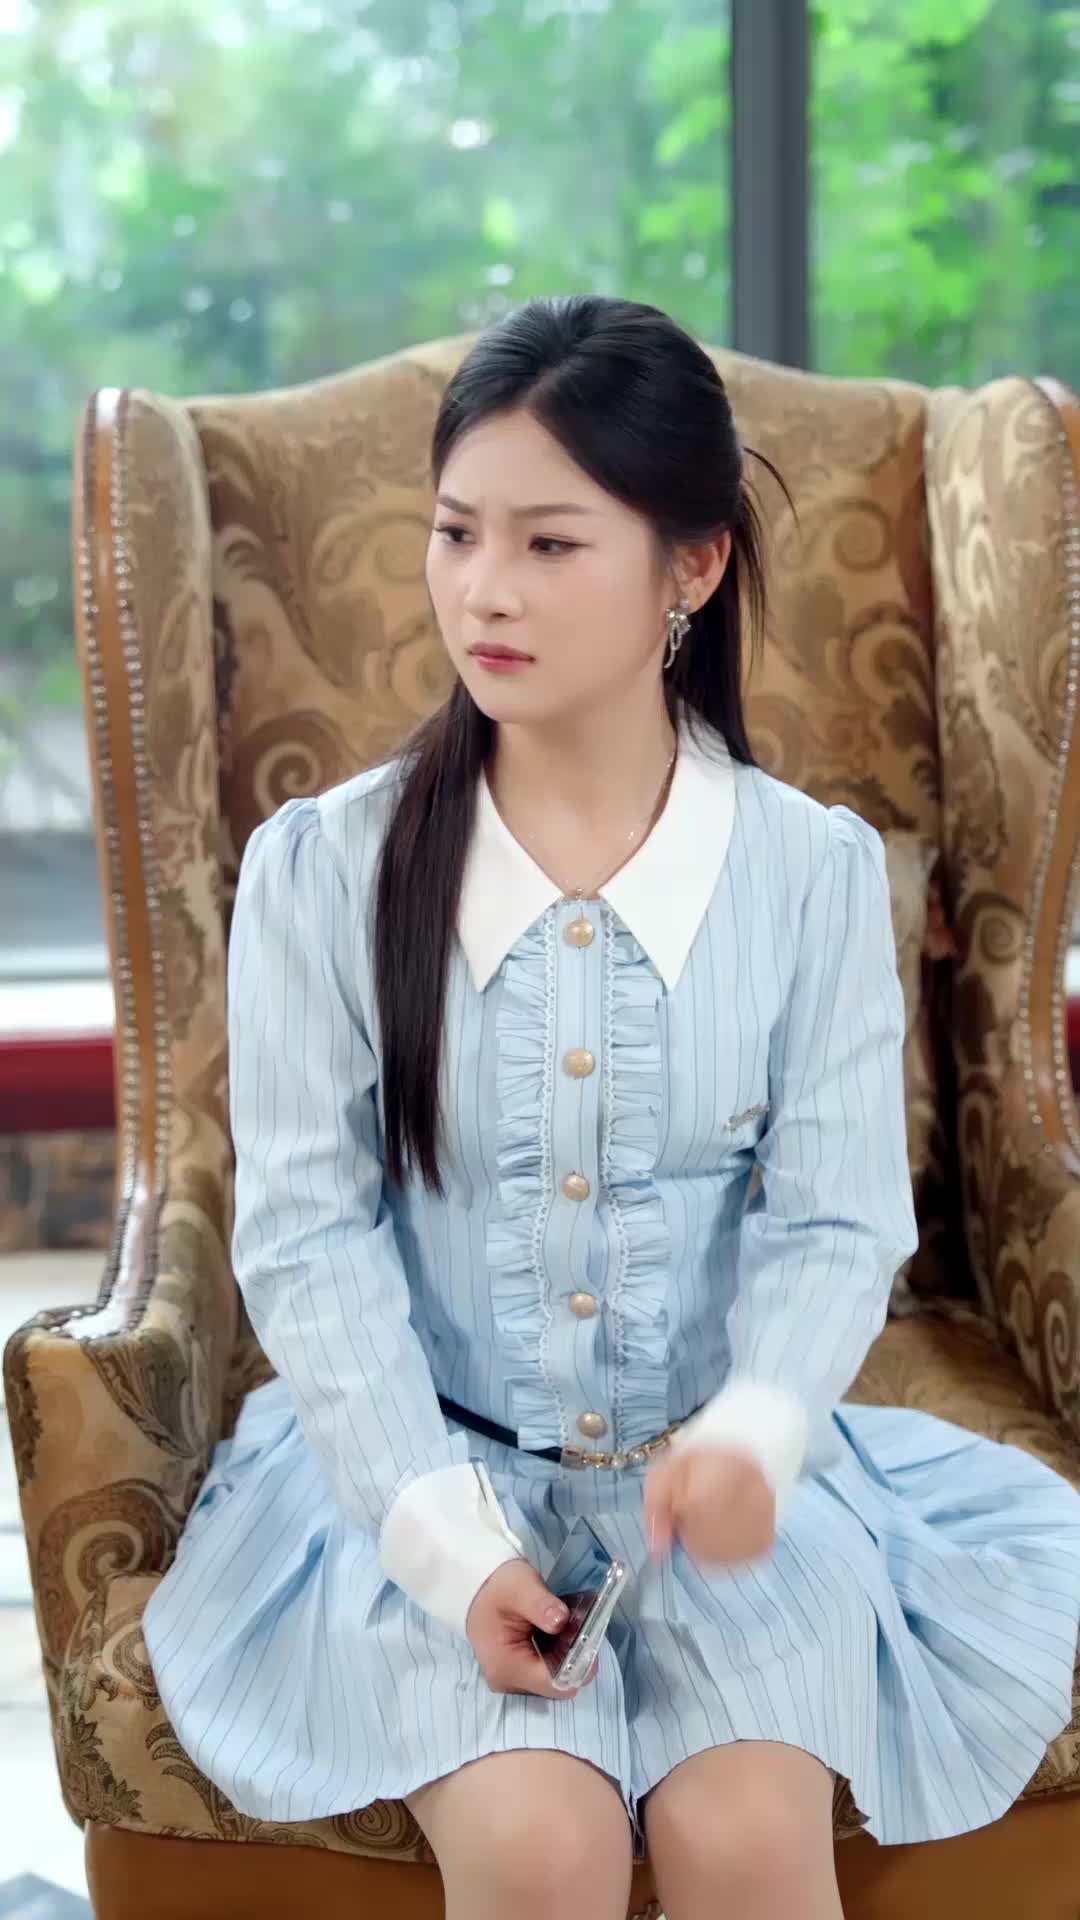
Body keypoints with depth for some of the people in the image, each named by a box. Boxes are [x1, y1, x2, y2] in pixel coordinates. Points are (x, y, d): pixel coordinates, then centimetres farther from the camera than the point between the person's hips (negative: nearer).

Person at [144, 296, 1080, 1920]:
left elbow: (835, 1223, -3)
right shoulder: (323, 869, -5)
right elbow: (308, 1236, -5)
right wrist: (445, 1534, -15)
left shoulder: (815, 870, -3)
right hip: (426, 1466, 0)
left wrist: (754, 1427, -23)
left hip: (718, 1471, 1)